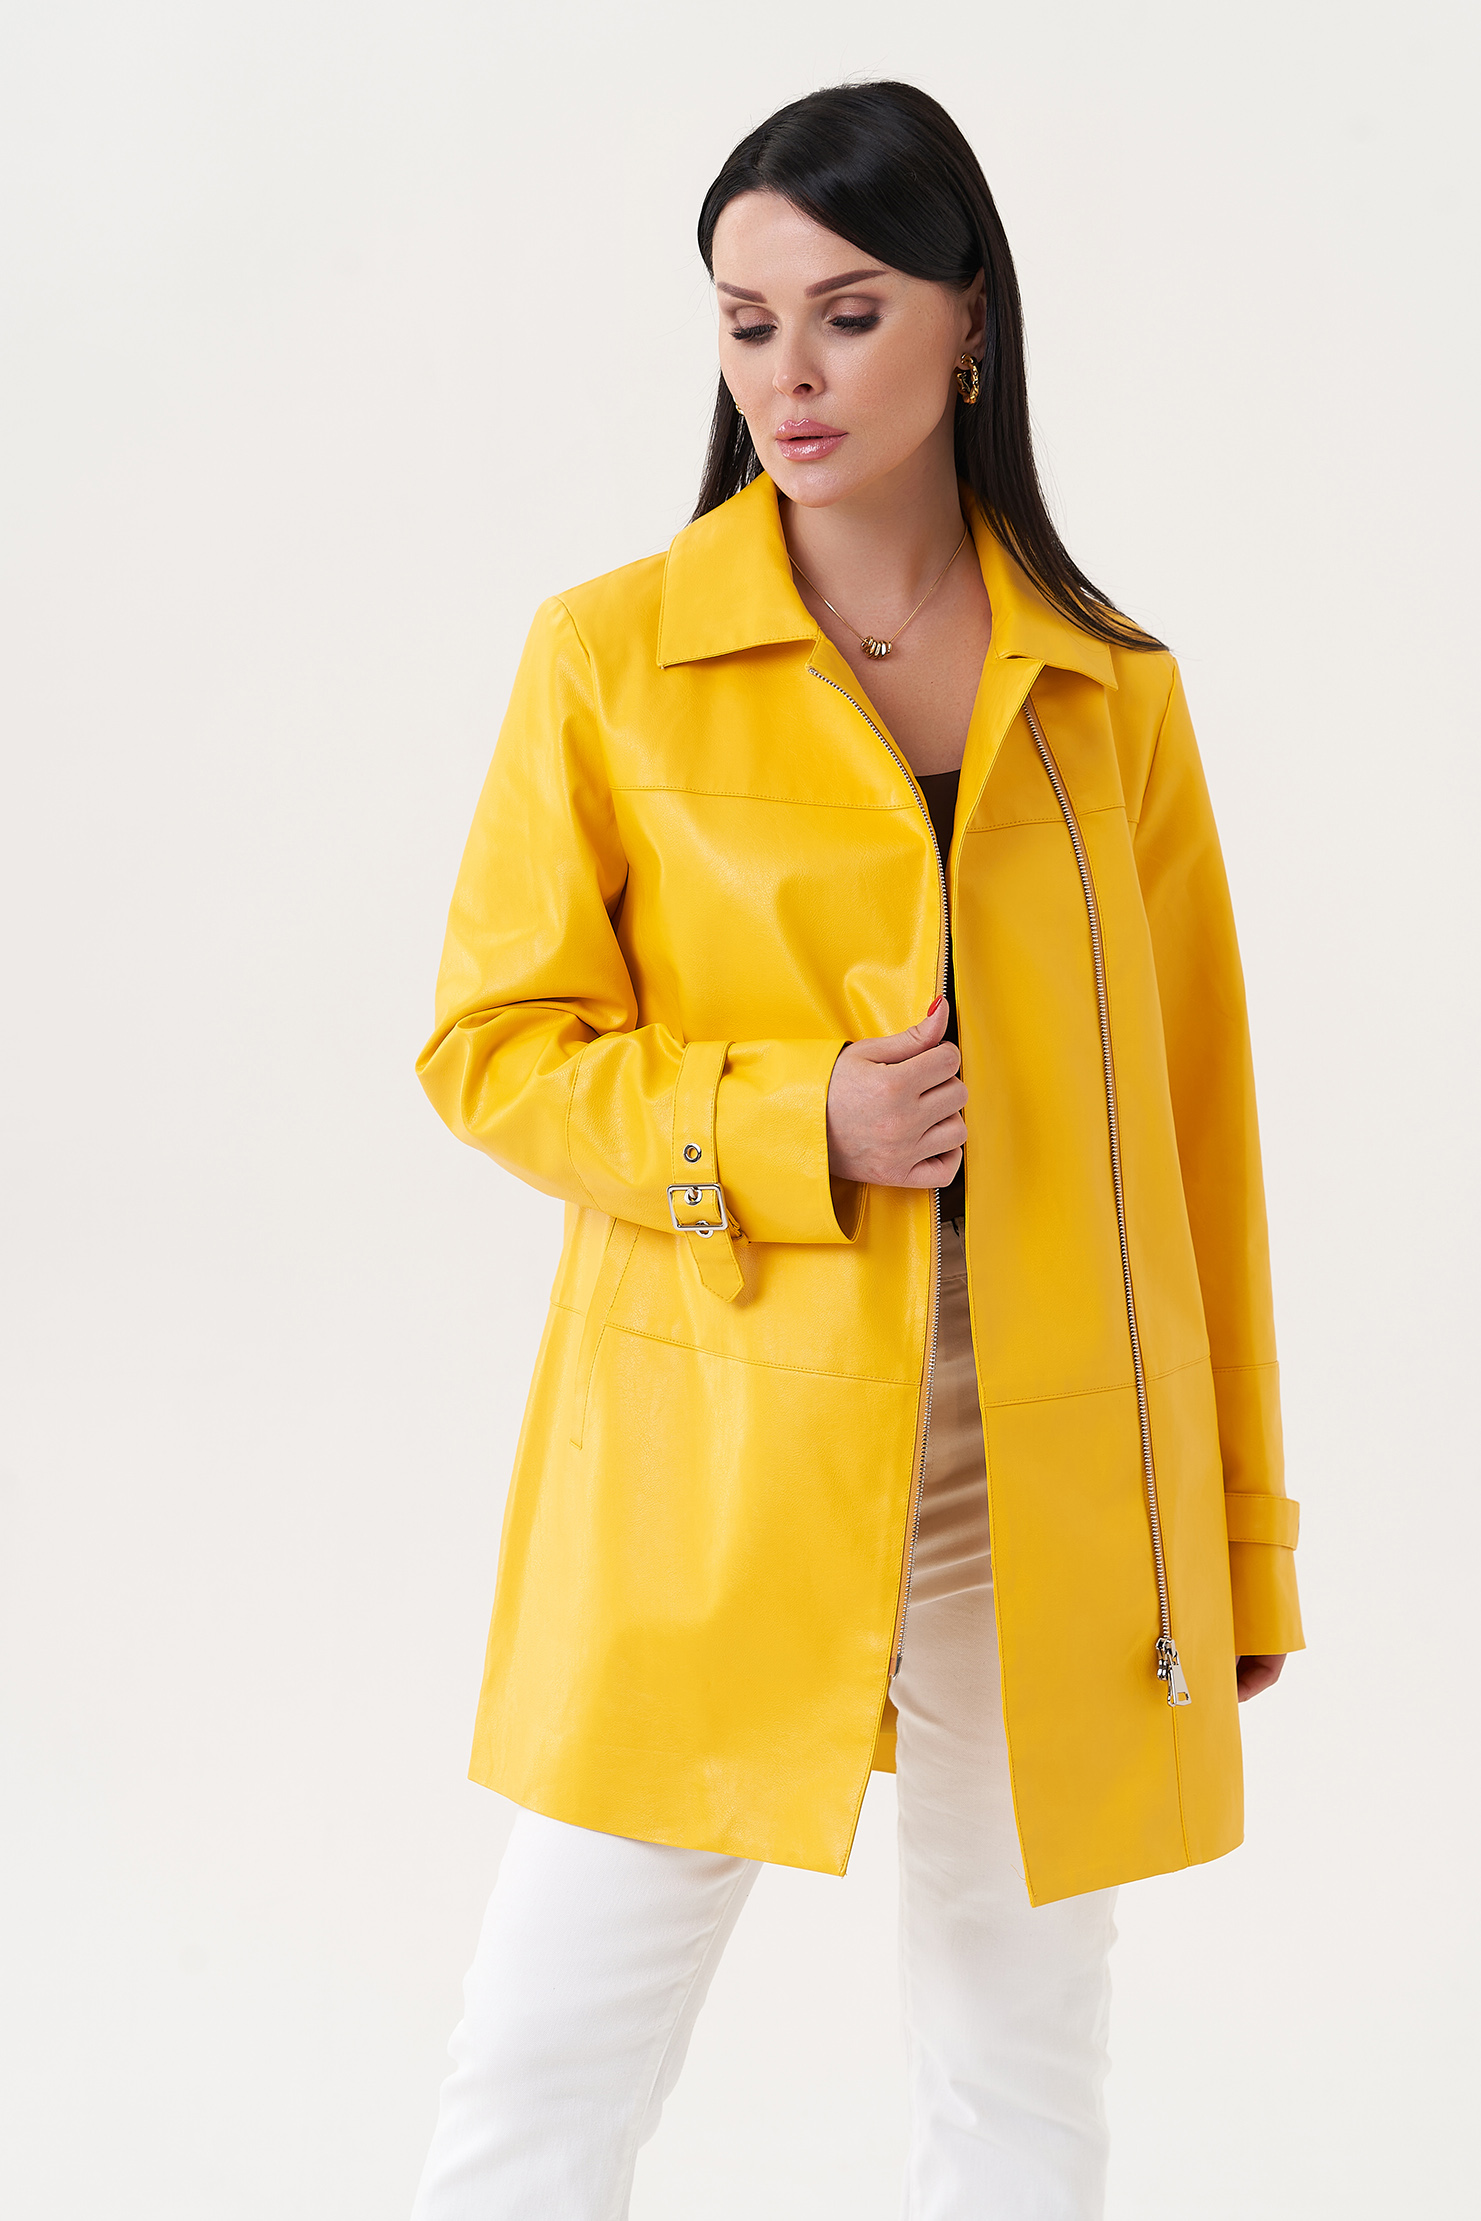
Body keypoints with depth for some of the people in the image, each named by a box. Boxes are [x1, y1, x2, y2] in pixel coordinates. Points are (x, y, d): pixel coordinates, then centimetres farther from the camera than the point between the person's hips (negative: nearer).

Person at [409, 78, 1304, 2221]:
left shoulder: (1110, 692, 6)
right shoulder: (610, 656, 0)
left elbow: (1195, 1106, 9)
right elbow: (492, 1049, 2)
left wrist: (1240, 1528, 9)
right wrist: (791, 1131, -16)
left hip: (1053, 1482, 2)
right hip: (716, 1469, -2)